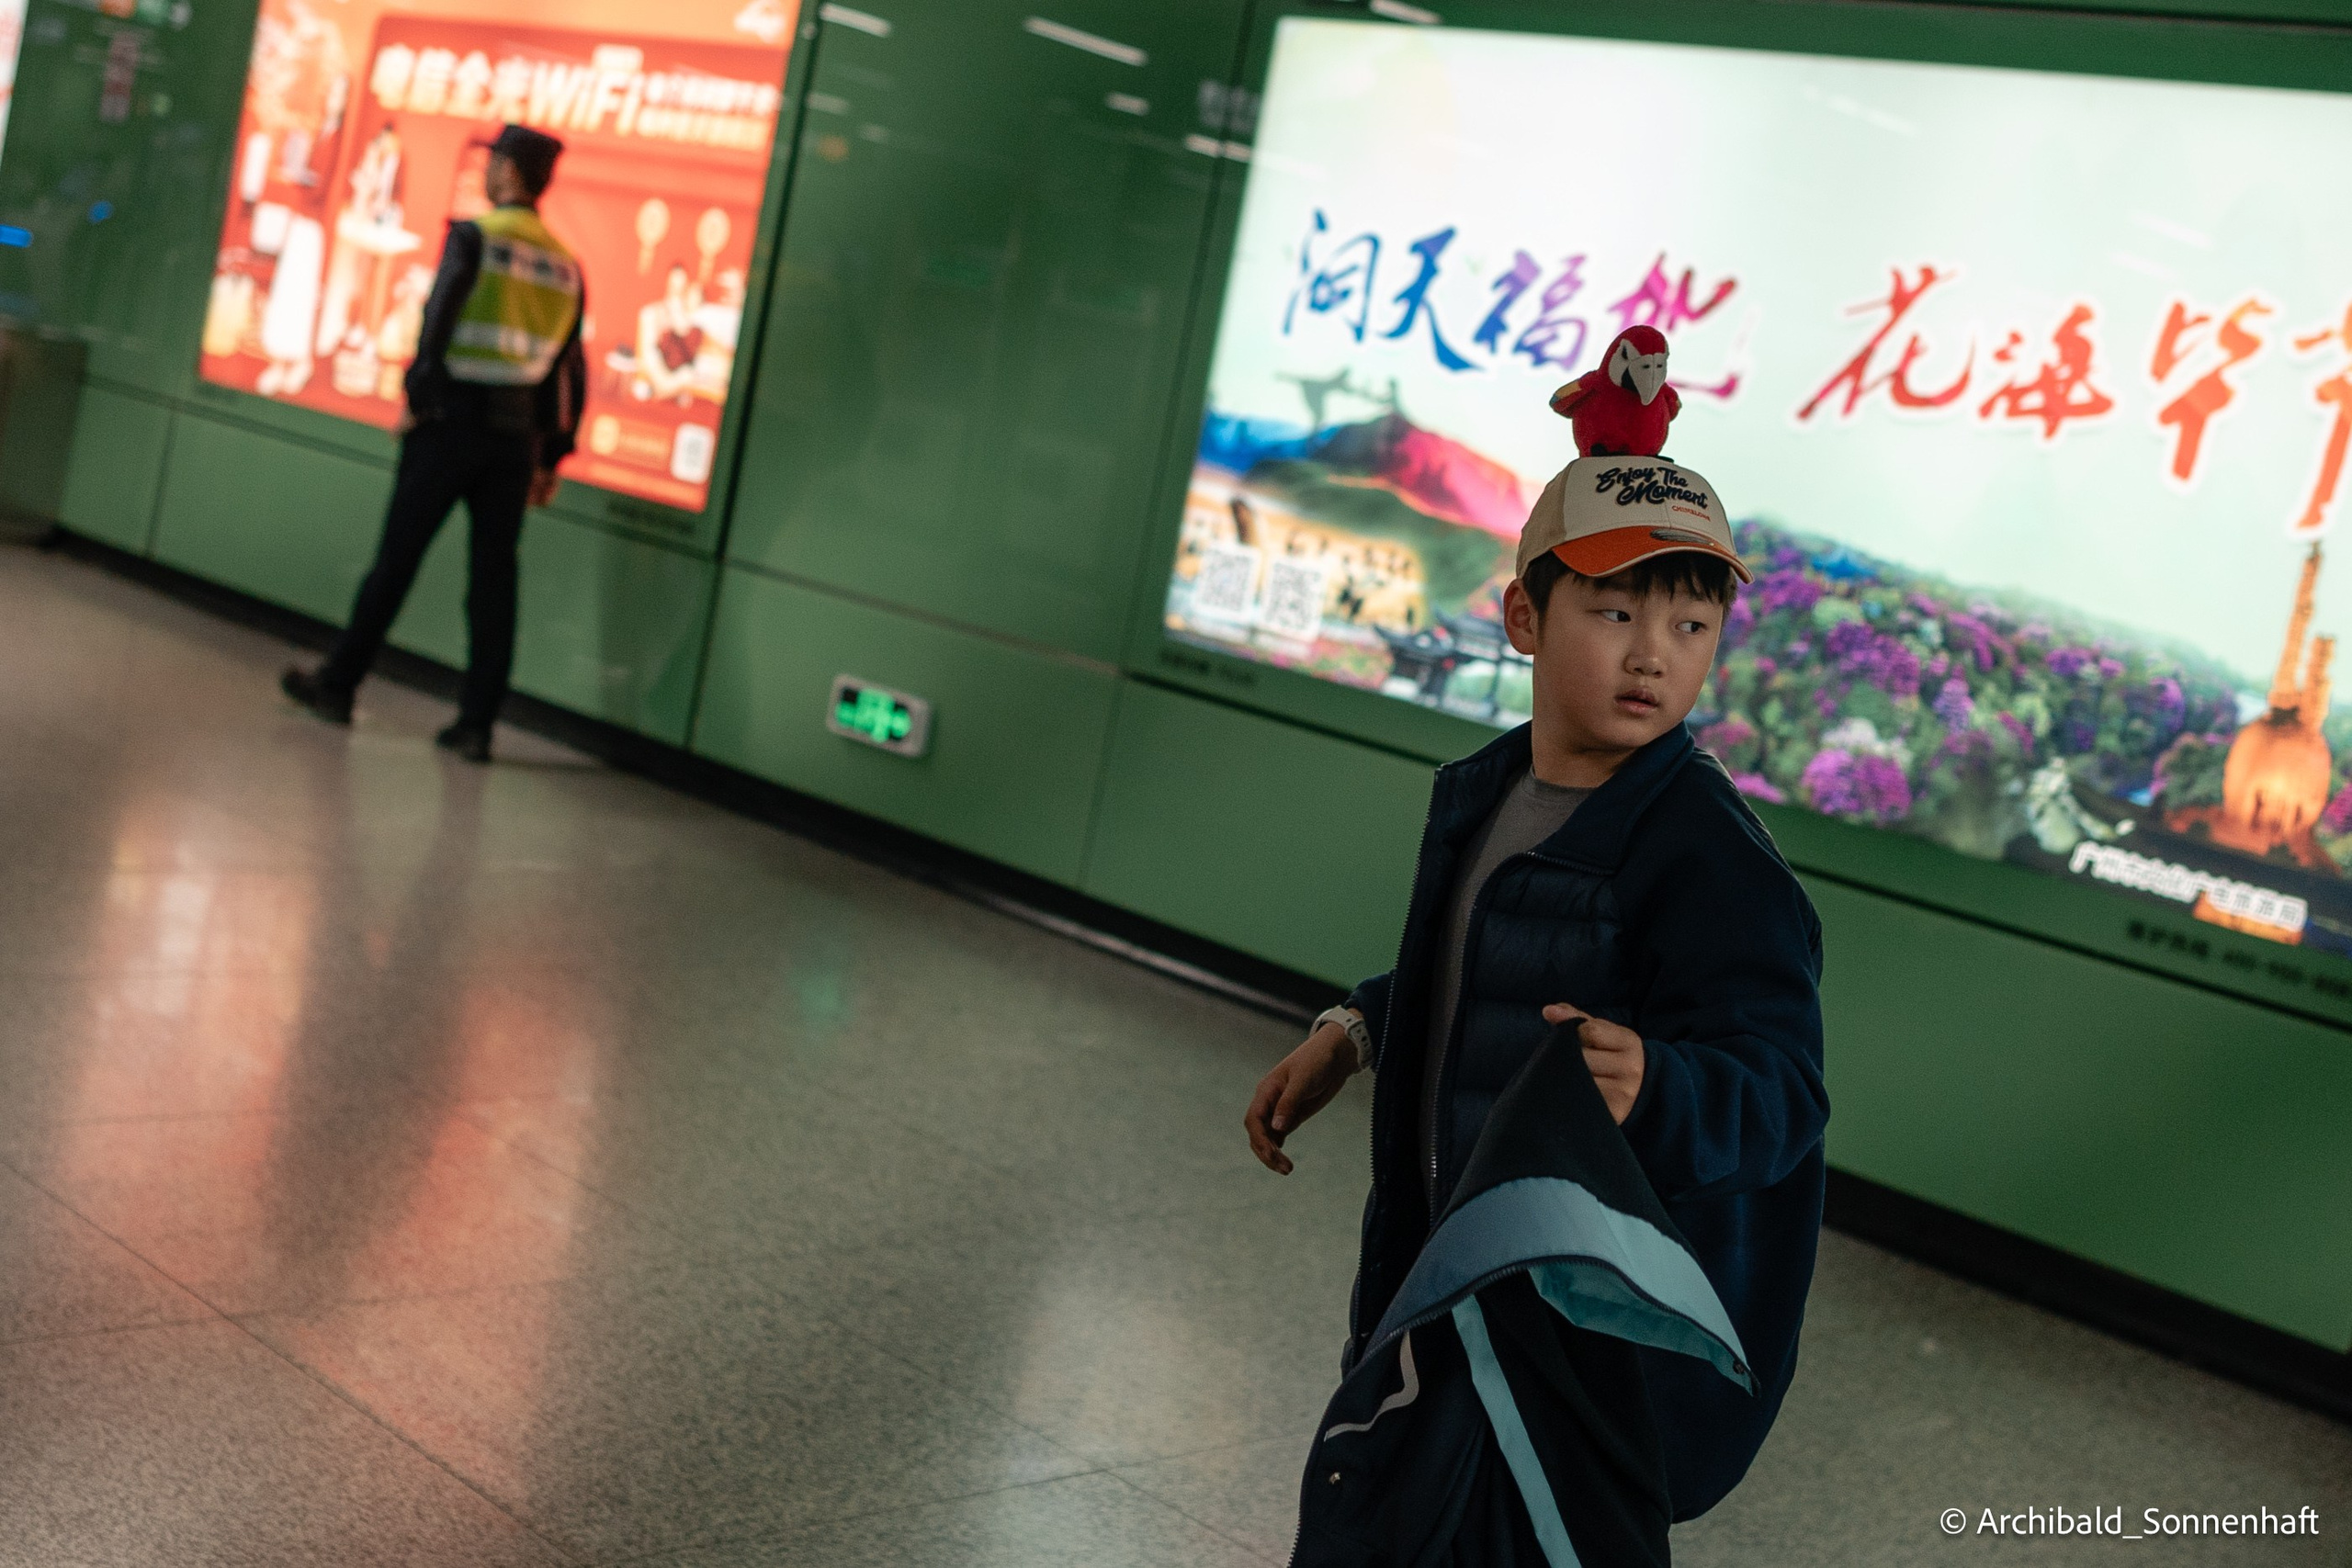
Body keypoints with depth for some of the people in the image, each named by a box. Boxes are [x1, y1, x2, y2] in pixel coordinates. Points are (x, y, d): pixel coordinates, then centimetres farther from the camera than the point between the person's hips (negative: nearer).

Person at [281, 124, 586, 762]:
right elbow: (569, 370, 8)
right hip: (517, 431, 4)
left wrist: (415, 399, -7)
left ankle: (337, 684, 18)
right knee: (494, 578, 4)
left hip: (452, 418, -4)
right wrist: (551, 458, 12)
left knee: (396, 559, 6)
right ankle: (476, 724, 4)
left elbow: (438, 320, -14)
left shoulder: (474, 237, -6)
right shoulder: (565, 265, 8)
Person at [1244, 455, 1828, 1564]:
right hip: (1447, 1267, 8)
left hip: (1597, 1316, -8)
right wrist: (1351, 1036, 18)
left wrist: (1655, 1090, -47)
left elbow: (1778, 1090, -29)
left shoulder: (1713, 859, -22)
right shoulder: (1482, 796, 3)